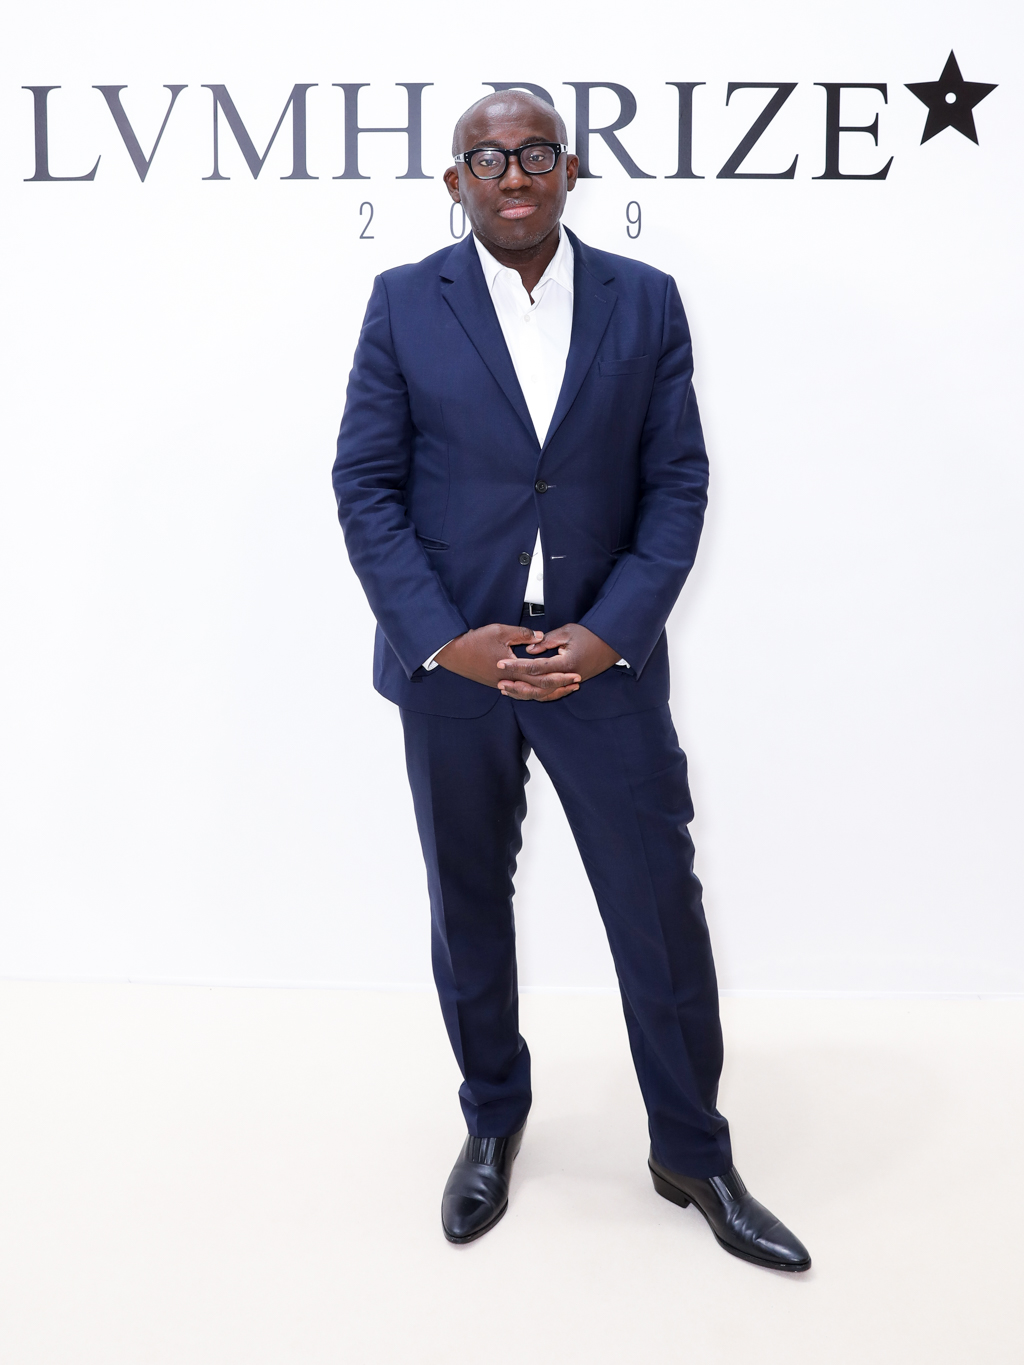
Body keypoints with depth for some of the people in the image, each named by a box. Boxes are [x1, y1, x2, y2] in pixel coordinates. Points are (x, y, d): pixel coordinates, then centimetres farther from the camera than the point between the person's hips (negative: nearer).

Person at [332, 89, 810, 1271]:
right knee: (468, 910, 14)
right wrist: (446, 639, -14)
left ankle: (693, 1154, 25)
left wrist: (608, 634, -13)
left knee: (663, 911, 4)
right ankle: (491, 1124, 36)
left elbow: (678, 484, 0)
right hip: (452, 658, 0)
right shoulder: (404, 304, 1)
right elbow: (366, 487, -2)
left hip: (601, 656, 0)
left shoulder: (645, 303, 3)